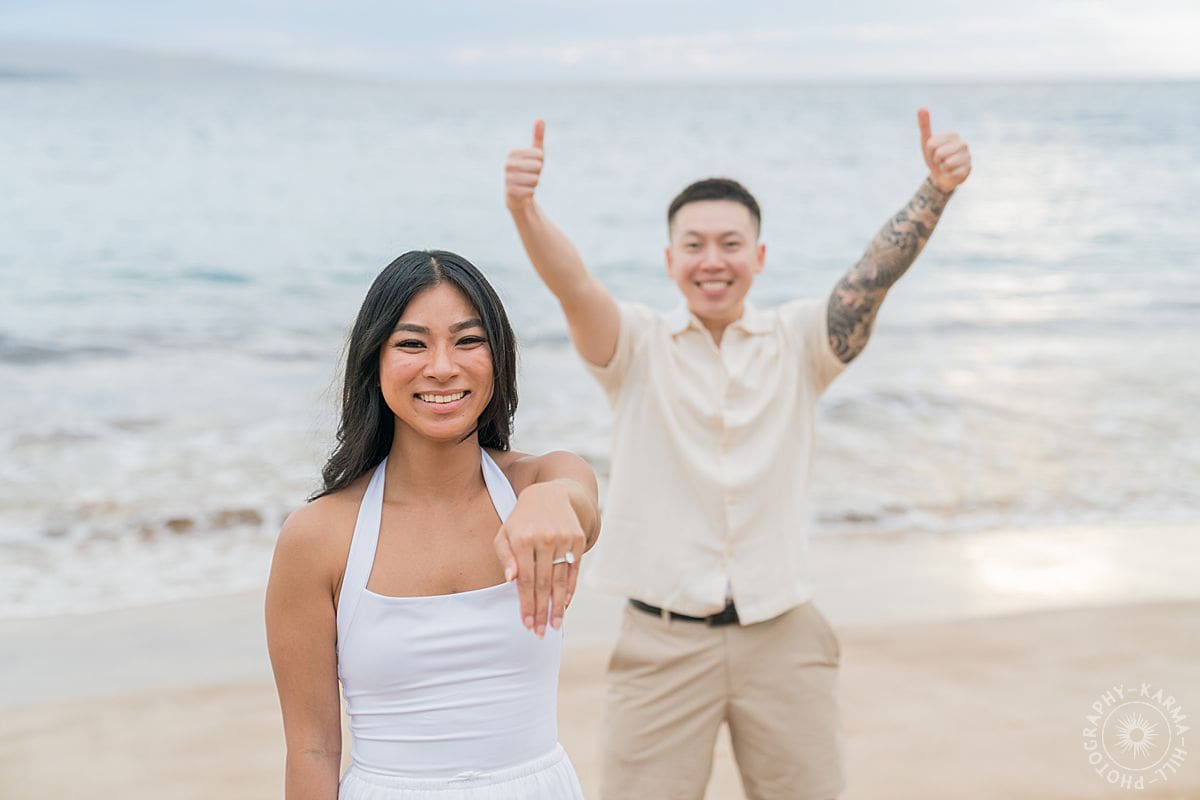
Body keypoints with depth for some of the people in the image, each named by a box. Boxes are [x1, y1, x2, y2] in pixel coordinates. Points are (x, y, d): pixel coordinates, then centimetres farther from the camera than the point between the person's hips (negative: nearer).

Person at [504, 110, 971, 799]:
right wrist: (524, 209, -38)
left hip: (784, 638, 2)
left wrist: (936, 189, -29)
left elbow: (877, 273, -12)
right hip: (663, 642, -1)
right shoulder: (638, 346, -1)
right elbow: (571, 283, -19)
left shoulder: (799, 342, 3)